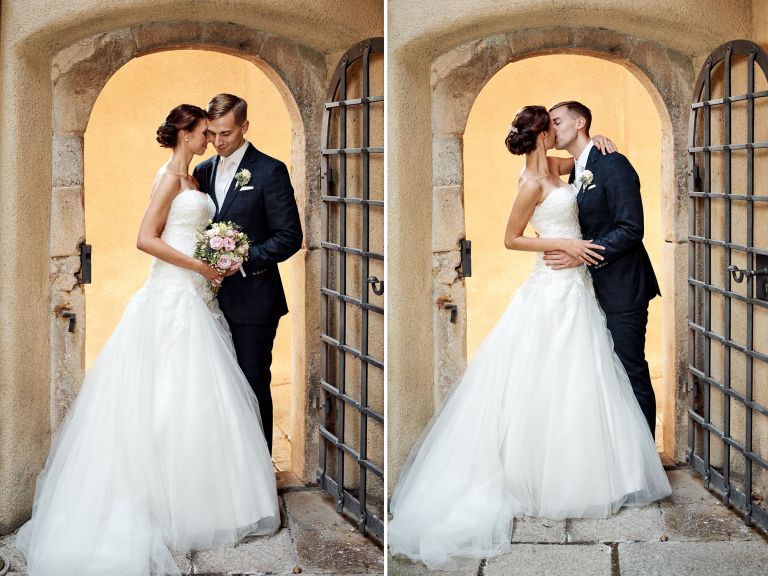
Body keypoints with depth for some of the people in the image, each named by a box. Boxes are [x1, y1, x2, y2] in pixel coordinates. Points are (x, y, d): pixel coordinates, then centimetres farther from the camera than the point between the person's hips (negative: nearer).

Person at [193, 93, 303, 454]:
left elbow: (290, 236, -10)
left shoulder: (269, 171, -6)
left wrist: (243, 259, -18)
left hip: (251, 299, -6)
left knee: (253, 385, 0)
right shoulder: (203, 171, 12)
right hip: (213, 298, 6)